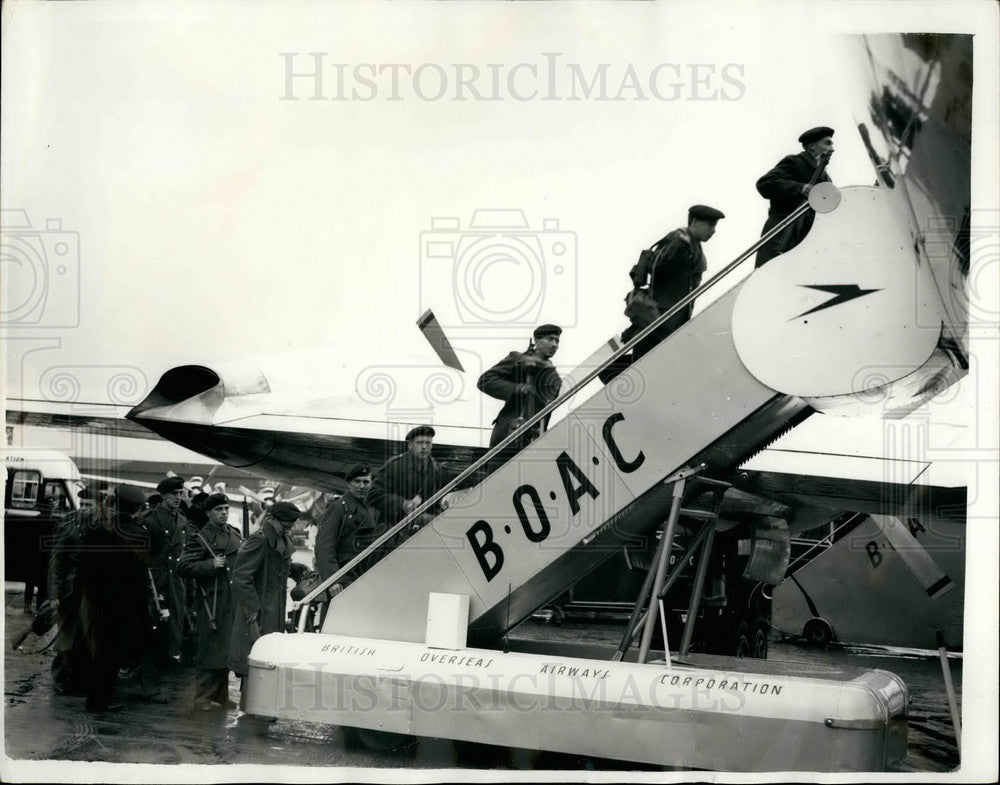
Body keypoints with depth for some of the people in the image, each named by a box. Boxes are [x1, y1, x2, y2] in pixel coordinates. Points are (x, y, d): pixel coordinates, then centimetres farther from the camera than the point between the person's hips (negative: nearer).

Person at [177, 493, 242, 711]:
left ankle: (221, 696, 21)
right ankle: (204, 698, 0)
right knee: (211, 650, -7)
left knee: (227, 649, 12)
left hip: (232, 600, 7)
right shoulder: (201, 538, -7)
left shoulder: (234, 535, 15)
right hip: (212, 601, -7)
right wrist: (211, 565, -19)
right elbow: (182, 567, -13)